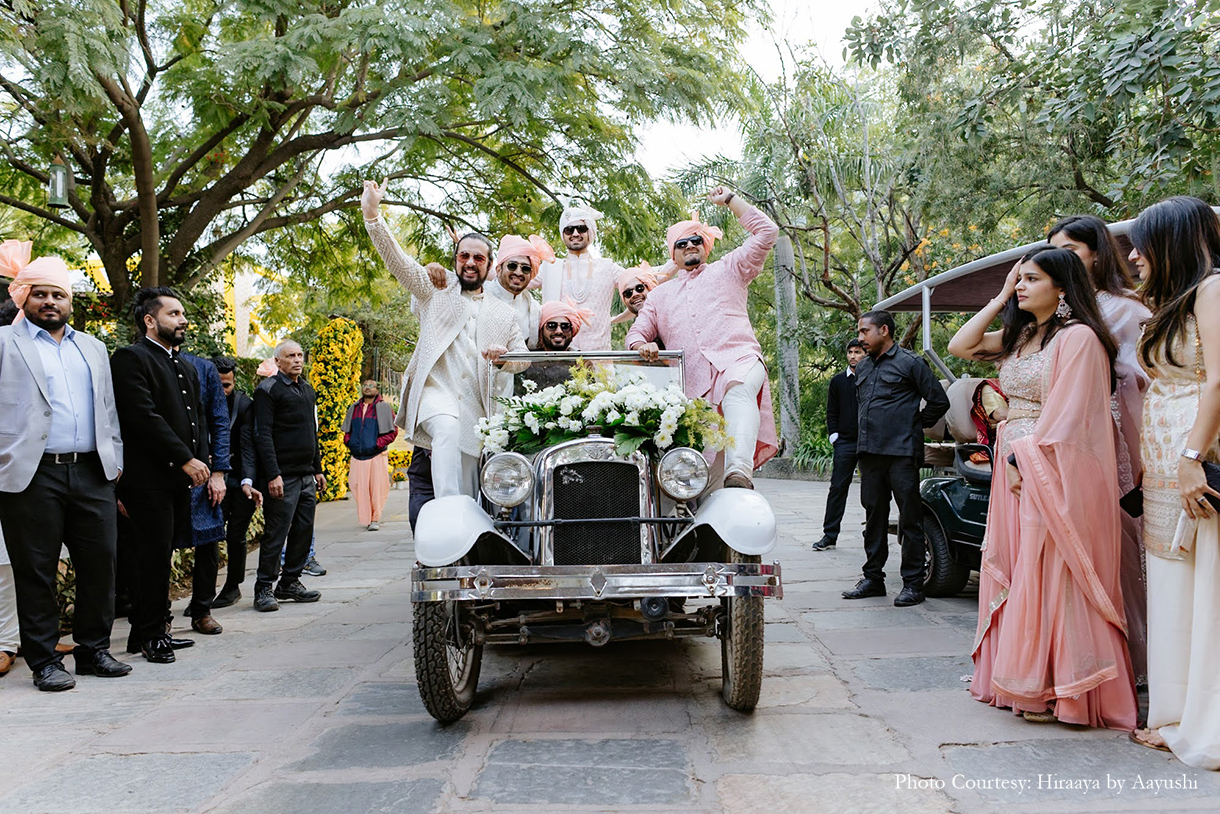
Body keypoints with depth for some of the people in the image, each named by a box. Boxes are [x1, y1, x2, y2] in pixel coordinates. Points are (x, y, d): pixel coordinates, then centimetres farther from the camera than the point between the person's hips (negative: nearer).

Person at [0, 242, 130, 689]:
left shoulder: (93, 348, 21)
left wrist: (114, 459, 15)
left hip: (92, 473, 4)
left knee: (100, 562, 5)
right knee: (36, 570, 2)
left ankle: (94, 649, 18)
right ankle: (44, 661, 12)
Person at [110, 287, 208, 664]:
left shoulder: (186, 366, 21)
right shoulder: (131, 358, -8)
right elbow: (145, 417, -17)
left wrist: (201, 461, 7)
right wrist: (186, 459, -18)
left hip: (179, 478, 8)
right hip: (148, 479, -8)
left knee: (160, 557, 12)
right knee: (153, 556, -3)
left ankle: (149, 631, 20)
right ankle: (150, 634, 8)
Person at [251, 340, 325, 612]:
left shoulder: (308, 390, 19)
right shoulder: (268, 389, -6)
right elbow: (263, 435, -13)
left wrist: (318, 469, 21)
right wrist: (273, 475, -20)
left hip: (307, 476, 8)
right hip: (282, 477, -8)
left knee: (304, 530, 9)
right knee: (276, 532, -6)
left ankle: (290, 582, 20)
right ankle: (264, 588, 2)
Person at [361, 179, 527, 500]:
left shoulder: (504, 313, 21)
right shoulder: (437, 289, 15)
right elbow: (396, 259, 3)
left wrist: (505, 355, -6)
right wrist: (371, 214, -12)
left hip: (475, 405, 3)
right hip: (435, 388, -3)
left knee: (469, 493, 0)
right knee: (448, 427, -36)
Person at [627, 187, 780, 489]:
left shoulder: (728, 270, 23)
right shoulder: (660, 295, 31)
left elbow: (766, 232, 16)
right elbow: (636, 333, 24)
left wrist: (729, 199, 21)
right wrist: (642, 345, -1)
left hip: (738, 361, -3)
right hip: (696, 381, 4)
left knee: (738, 390, -41)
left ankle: (740, 472, -59)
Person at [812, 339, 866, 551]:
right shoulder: (838, 381, 10)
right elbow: (831, 412, 13)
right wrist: (834, 436, 2)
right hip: (845, 443, 1)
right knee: (838, 488, 0)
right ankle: (830, 535, 3)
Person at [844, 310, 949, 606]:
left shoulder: (909, 363, -3)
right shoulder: (862, 367, 18)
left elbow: (939, 401, -2)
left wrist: (915, 426, 2)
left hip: (901, 452, -7)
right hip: (869, 453, 7)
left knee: (910, 520, -2)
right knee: (874, 517, 12)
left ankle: (913, 584, 2)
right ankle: (873, 578, 20)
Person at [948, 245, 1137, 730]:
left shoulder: (1077, 337, -10)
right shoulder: (1019, 337, 15)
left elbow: (1065, 417, -16)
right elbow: (960, 347, 11)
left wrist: (1025, 463, -17)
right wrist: (999, 300, 9)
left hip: (1050, 471, -8)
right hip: (1014, 471, 8)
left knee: (1048, 578, -5)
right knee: (1010, 573, 11)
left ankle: (1052, 689, 4)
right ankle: (1015, 679, 20)